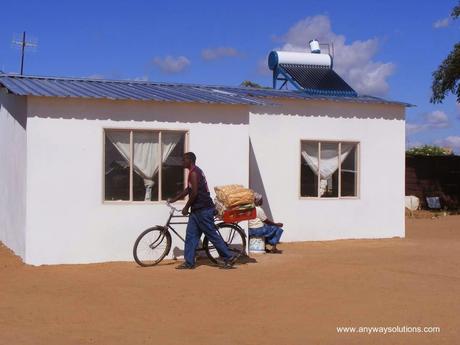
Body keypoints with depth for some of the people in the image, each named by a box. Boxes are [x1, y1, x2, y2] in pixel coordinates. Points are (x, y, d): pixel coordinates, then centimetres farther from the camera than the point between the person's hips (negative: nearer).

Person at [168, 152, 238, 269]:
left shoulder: (194, 173, -15)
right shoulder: (196, 171, 17)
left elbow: (194, 193, -21)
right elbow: (188, 190, 26)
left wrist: (186, 207, -11)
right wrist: (173, 199, 27)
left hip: (203, 210, -10)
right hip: (197, 210, 10)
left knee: (212, 235, -4)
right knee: (191, 235, 8)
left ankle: (229, 257, 2)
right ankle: (189, 262, 10)